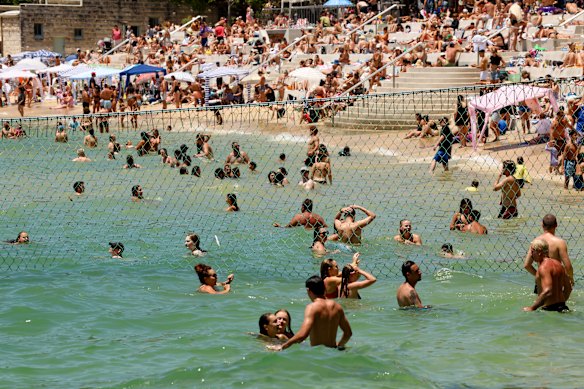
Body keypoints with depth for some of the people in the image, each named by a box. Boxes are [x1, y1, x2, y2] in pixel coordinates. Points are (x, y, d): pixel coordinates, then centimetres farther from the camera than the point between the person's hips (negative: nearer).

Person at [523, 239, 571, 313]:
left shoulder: (544, 267, -14)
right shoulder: (558, 264, 14)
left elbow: (547, 292, -25)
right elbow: (568, 288, 21)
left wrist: (532, 308, -20)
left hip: (550, 309, -9)